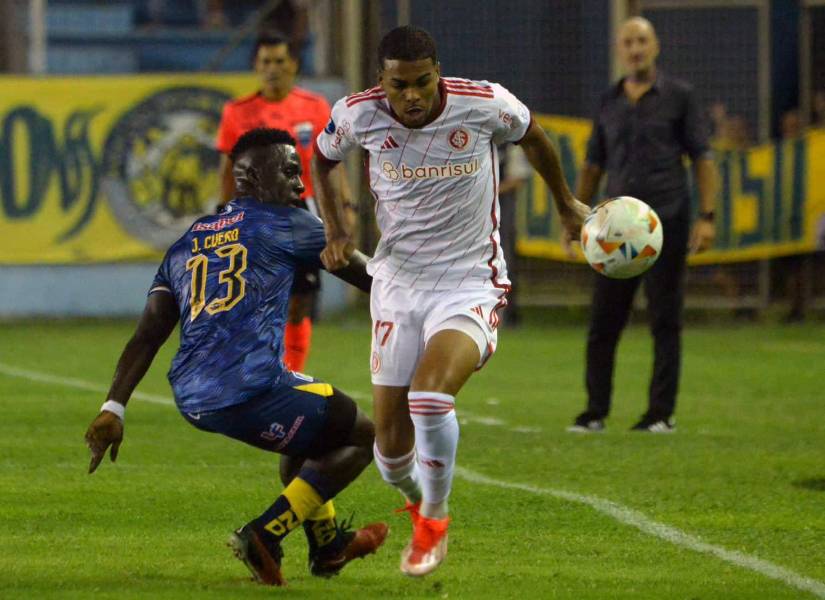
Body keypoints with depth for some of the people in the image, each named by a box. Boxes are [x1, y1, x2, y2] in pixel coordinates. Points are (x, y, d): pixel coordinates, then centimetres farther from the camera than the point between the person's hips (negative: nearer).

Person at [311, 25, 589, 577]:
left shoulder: (485, 105, -15)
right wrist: (335, 228, 0)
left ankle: (434, 519, -6)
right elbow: (323, 160, 14)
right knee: (391, 443, 1)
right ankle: (416, 504, 36)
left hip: (471, 284, -3)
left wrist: (566, 203, 22)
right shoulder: (359, 115, -9)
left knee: (430, 394, -30)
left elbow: (532, 136, 8)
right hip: (397, 283, 3)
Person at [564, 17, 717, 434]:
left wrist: (706, 217, -8)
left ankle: (662, 413, 2)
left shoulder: (678, 96, 2)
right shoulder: (609, 102, 12)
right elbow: (593, 165, 18)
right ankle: (595, 412, 8)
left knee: (665, 322, -2)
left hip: (666, 223, -4)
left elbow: (702, 159, 0)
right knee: (603, 323, 1)